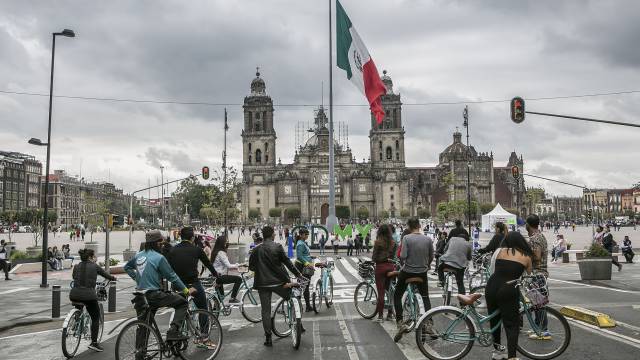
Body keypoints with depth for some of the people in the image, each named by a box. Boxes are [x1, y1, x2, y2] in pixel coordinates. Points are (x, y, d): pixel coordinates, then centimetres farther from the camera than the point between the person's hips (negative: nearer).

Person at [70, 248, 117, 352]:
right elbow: (107, 275, 15)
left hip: (74, 295, 4)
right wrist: (113, 278, 37)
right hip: (88, 295, -4)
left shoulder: (76, 267, 14)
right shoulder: (95, 267, 4)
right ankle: (94, 343, 7)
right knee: (95, 318, 11)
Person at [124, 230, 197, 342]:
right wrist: (186, 291, -1)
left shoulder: (138, 255, 10)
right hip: (154, 295, -8)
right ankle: (173, 331, -9)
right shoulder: (159, 258, -12)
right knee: (182, 303, 3)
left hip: (141, 297, 8)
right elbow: (172, 277, -9)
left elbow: (127, 267, 29)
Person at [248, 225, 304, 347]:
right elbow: (287, 262, -5)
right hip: (279, 282, -2)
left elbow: (251, 266, 5)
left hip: (263, 283, 2)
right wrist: (298, 274, 4)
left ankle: (268, 338, 7)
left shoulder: (256, 250, 0)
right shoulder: (278, 247, -7)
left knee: (265, 310, 7)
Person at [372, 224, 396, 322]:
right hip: (391, 266, 5)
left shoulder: (378, 242, -10)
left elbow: (374, 257, -9)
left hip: (381, 266, -4)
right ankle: (390, 314, 20)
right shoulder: (393, 242, 3)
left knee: (381, 292, 0)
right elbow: (393, 255, 8)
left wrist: (373, 259, 10)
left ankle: (380, 316, 4)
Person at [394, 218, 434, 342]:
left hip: (407, 272, -3)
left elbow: (402, 256, -19)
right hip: (422, 273, 3)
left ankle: (400, 323, 1)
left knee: (397, 296, 12)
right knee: (425, 297, 20)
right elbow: (431, 257, 4)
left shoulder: (406, 238, -13)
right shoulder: (428, 239, -3)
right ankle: (429, 324, 11)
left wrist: (402, 264, 2)